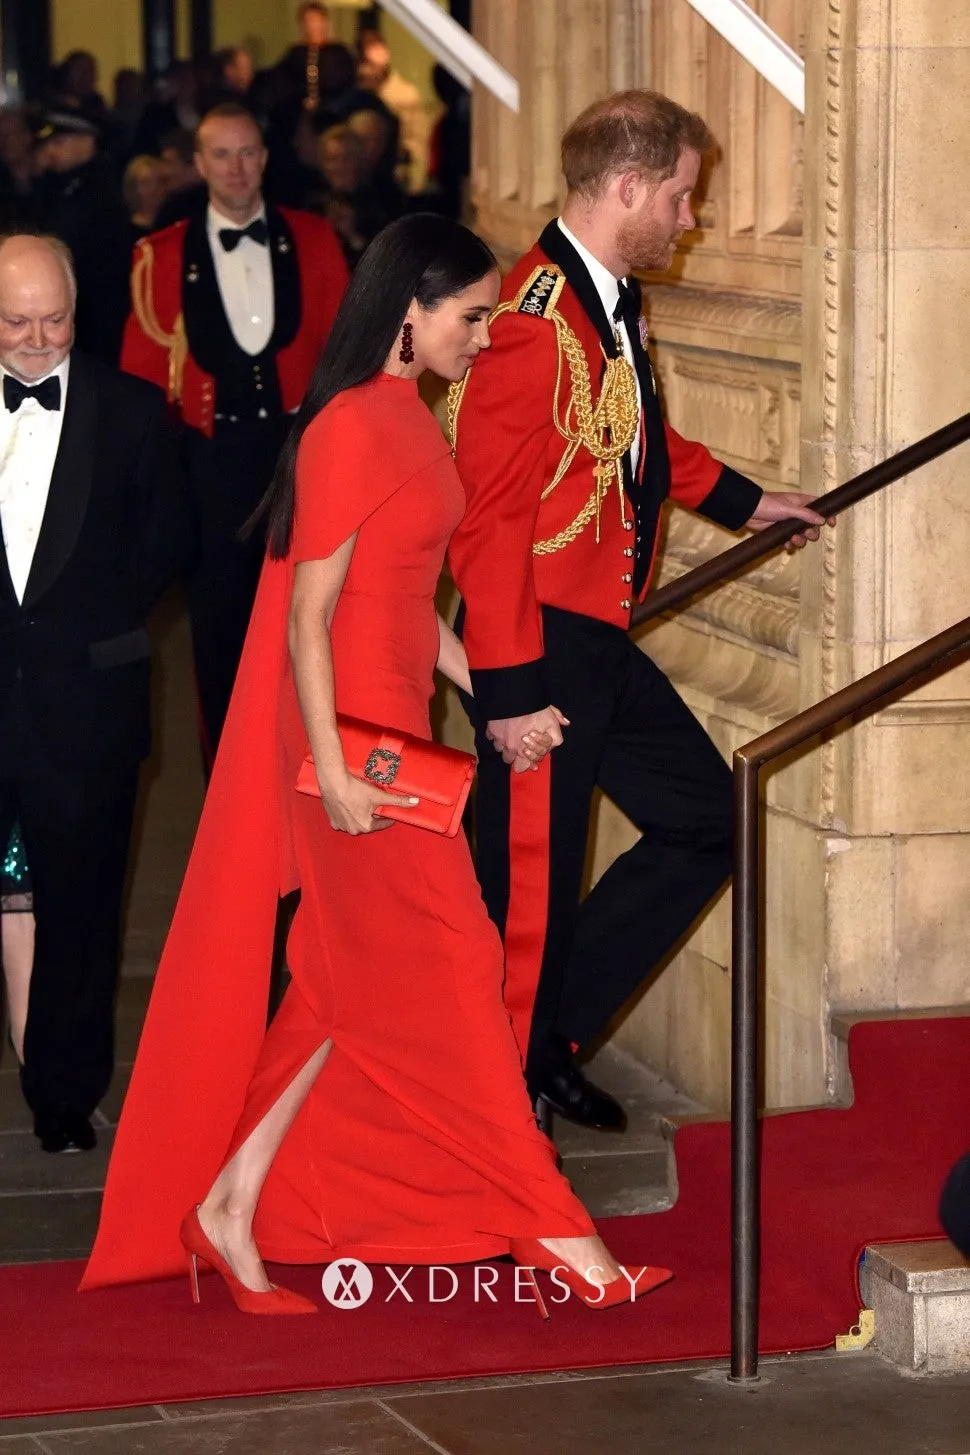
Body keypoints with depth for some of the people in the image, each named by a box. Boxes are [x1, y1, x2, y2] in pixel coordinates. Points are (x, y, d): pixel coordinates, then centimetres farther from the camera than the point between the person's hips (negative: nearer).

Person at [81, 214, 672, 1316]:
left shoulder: (405, 417, 11)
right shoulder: (352, 430, -17)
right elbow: (309, 617, -18)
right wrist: (333, 772, -20)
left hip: (391, 723, 10)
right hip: (352, 731, -10)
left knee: (365, 987, 12)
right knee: (443, 971, -1)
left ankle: (232, 1202, 17)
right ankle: (549, 1226, 7)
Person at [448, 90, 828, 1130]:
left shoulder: (612, 303, 8)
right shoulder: (534, 322, -22)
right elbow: (489, 518, -23)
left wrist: (741, 499, 33)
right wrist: (510, 688, -23)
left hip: (604, 640, 10)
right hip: (542, 648, -10)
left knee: (706, 820, 16)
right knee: (532, 885, 0)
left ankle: (549, 1030, 25)